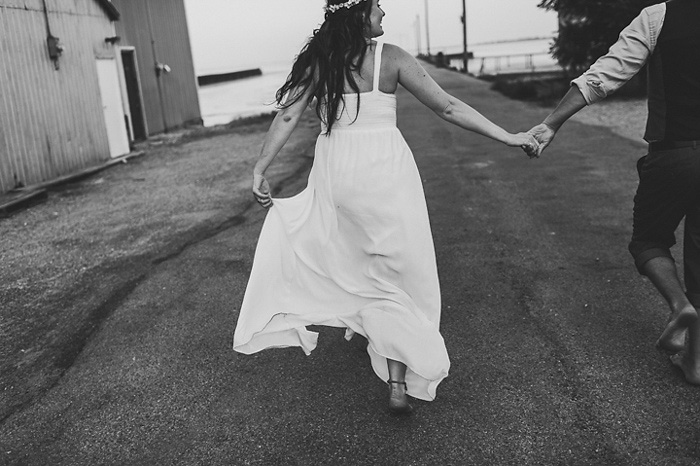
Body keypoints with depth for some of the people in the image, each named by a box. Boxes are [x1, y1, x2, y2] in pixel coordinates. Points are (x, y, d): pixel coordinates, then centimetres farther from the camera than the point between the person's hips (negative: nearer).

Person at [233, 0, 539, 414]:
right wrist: (508, 137, -1)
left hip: (335, 174, 3)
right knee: (396, 274, 6)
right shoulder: (390, 58, -6)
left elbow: (287, 116, -2)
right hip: (385, 170, -3)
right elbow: (447, 107, -7)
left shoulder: (317, 60, 2)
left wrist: (261, 169, 5)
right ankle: (399, 384, 8)